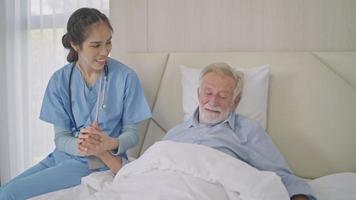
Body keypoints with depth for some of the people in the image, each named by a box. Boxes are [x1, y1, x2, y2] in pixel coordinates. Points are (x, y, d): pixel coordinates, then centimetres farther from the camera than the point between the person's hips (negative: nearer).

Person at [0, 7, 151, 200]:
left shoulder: (126, 77, -11)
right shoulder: (60, 80, -3)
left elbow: (131, 132, -4)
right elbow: (60, 137, -3)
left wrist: (112, 144, -28)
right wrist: (79, 145, -28)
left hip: (96, 162, -4)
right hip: (63, 155, 5)